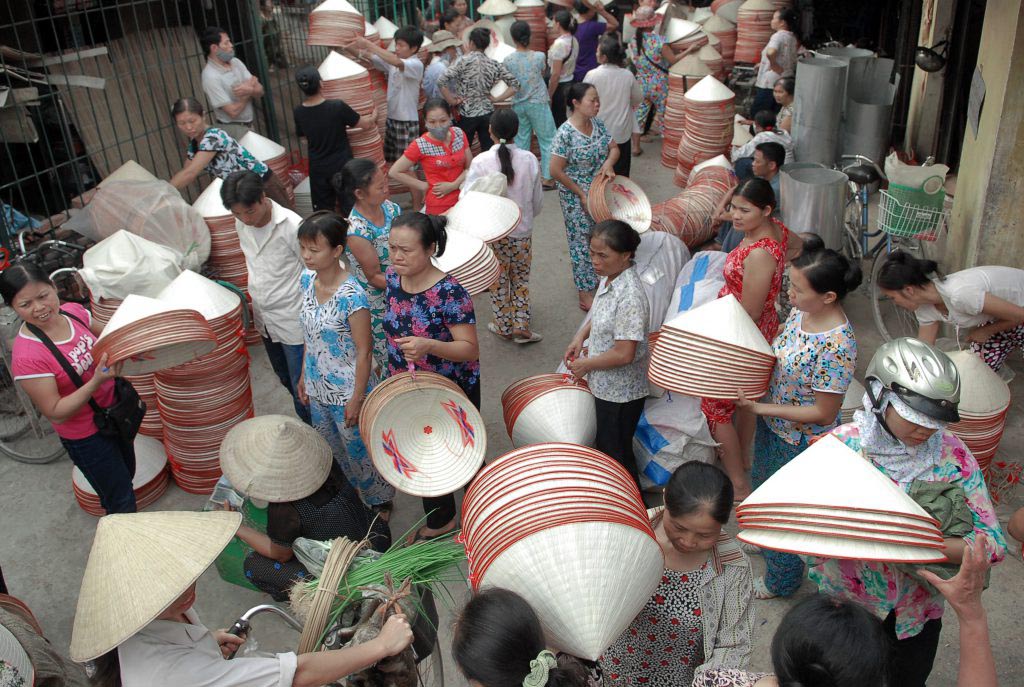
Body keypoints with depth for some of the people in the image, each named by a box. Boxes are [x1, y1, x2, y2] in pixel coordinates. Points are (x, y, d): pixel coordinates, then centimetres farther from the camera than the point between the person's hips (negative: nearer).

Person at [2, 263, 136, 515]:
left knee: (126, 475, 28)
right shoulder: (27, 356, -29)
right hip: (86, 435, -7)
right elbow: (56, 414, -24)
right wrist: (96, 382, -37)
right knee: (122, 500, 10)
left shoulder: (73, 312, -13)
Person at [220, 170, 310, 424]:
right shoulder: (241, 225, 0)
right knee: (286, 381, 21)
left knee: (301, 387, 1)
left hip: (293, 320, -7)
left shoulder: (291, 226, -22)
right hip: (264, 319, 7)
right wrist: (255, 299, 18)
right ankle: (307, 424, 39)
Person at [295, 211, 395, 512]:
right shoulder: (307, 280, -6)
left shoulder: (351, 296, -28)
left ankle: (378, 501, 39)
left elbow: (364, 351, -20)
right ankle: (356, 488, 51)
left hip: (347, 391, -7)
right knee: (335, 447, 25)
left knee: (360, 449, 14)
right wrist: (304, 376, 11)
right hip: (318, 387, 7)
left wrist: (357, 398, -16)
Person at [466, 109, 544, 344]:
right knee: (521, 278, 19)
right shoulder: (529, 160, -10)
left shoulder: (480, 162, -18)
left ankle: (504, 326, 28)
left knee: (499, 281, 15)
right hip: (522, 231, 2)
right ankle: (521, 326, 18)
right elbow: (537, 201, 0)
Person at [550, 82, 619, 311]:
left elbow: (614, 148, 9)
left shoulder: (598, 124, -1)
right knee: (582, 242, 5)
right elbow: (556, 171, -20)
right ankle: (585, 291, 18)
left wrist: (609, 162, -15)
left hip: (600, 192, 7)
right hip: (576, 198, -6)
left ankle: (599, 277, 38)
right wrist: (581, 194, -16)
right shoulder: (565, 134, -22)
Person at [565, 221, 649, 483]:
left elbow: (624, 354, -30)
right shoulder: (608, 278, -2)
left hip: (620, 393, -9)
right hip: (604, 385, 9)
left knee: (617, 456, 10)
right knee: (604, 448, 26)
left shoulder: (630, 297, -31)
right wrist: (581, 336, 2)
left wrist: (586, 364, -16)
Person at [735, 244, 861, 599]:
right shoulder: (801, 311, -11)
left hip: (801, 442, -8)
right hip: (772, 424, 8)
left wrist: (760, 408, -26)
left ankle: (781, 579, 43)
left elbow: (823, 413, -26)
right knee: (763, 485, 31)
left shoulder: (837, 347, -34)